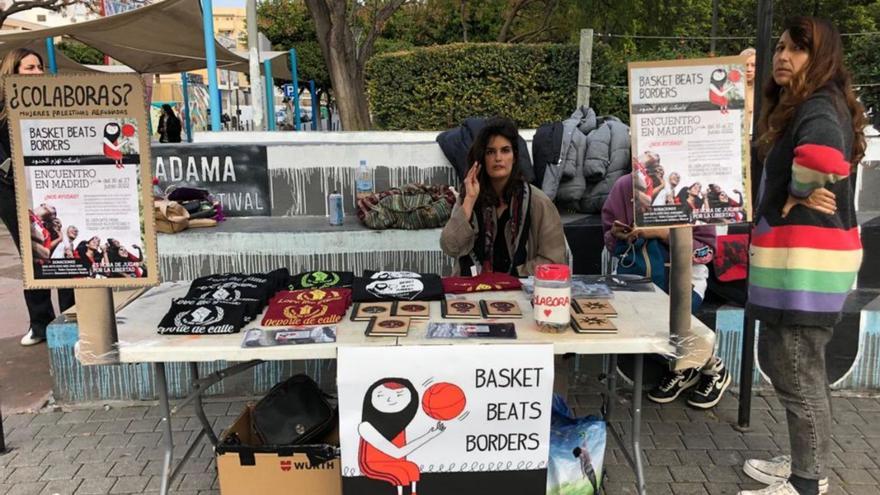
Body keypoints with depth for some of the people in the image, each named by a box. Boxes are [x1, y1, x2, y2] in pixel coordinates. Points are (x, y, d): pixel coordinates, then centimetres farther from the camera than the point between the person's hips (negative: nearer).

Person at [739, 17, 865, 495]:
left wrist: (795, 198, -19)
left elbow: (821, 151, -36)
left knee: (797, 372, -1)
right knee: (779, 360, 19)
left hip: (807, 259, -11)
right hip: (798, 257, 11)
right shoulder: (797, 106, 18)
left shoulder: (818, 106, -14)